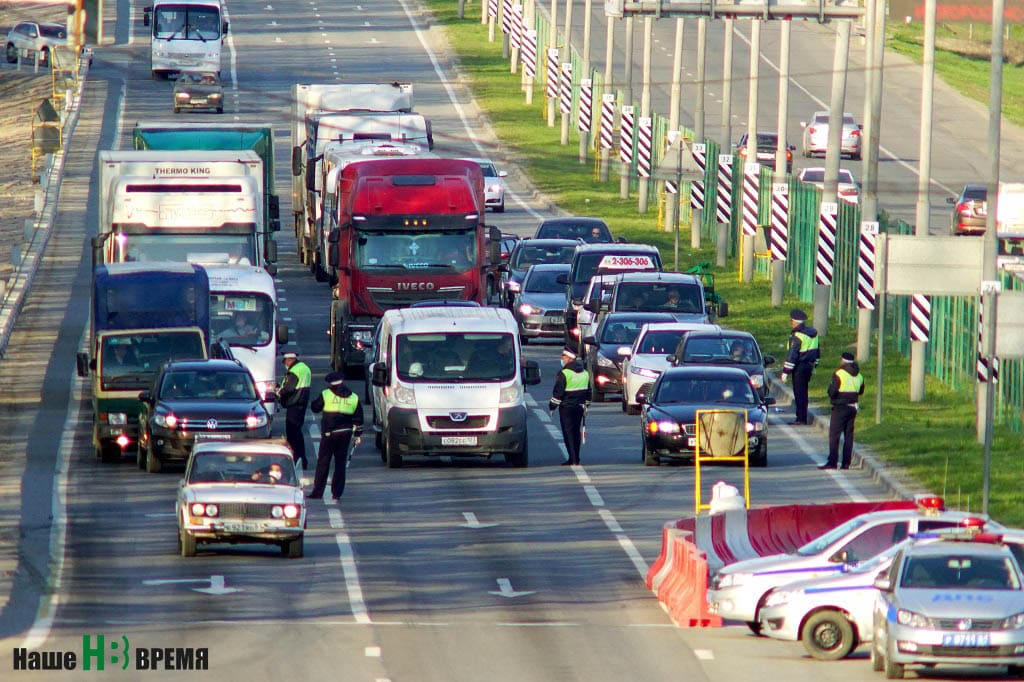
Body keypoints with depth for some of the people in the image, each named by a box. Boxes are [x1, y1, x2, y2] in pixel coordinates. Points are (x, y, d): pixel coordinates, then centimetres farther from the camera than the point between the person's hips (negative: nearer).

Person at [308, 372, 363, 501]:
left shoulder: (326, 394, -6)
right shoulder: (354, 398, 6)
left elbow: (315, 407, 4)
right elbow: (358, 419, 9)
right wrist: (357, 434, 16)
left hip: (329, 433, -3)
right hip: (345, 433, 3)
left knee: (323, 462, 3)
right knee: (340, 463, 9)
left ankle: (317, 492, 3)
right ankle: (337, 492, 7)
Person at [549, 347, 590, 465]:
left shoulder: (564, 373, -13)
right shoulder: (585, 373, 11)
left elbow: (558, 392, -13)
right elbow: (588, 391, 18)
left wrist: (552, 405, -4)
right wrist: (585, 405, 26)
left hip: (566, 407, -7)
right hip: (580, 407, 7)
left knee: (568, 432, -4)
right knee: (576, 432, 13)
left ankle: (573, 459, -9)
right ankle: (576, 458, 16)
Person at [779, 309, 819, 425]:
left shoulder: (797, 336, -18)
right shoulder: (813, 332, 9)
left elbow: (792, 355, -19)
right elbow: (816, 351, 20)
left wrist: (786, 372, -16)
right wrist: (814, 366, 30)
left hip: (799, 368, -9)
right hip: (809, 366, 9)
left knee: (799, 394, -4)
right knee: (803, 393, 15)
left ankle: (801, 419, -4)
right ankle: (802, 418, 20)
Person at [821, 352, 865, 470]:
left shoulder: (838, 374, -13)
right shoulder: (859, 376, 8)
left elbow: (832, 393, -16)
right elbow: (861, 391, 19)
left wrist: (830, 385, 4)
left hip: (840, 408, -6)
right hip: (853, 408, 6)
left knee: (834, 435, -4)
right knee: (849, 435, 10)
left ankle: (832, 462, -9)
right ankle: (846, 463, 9)